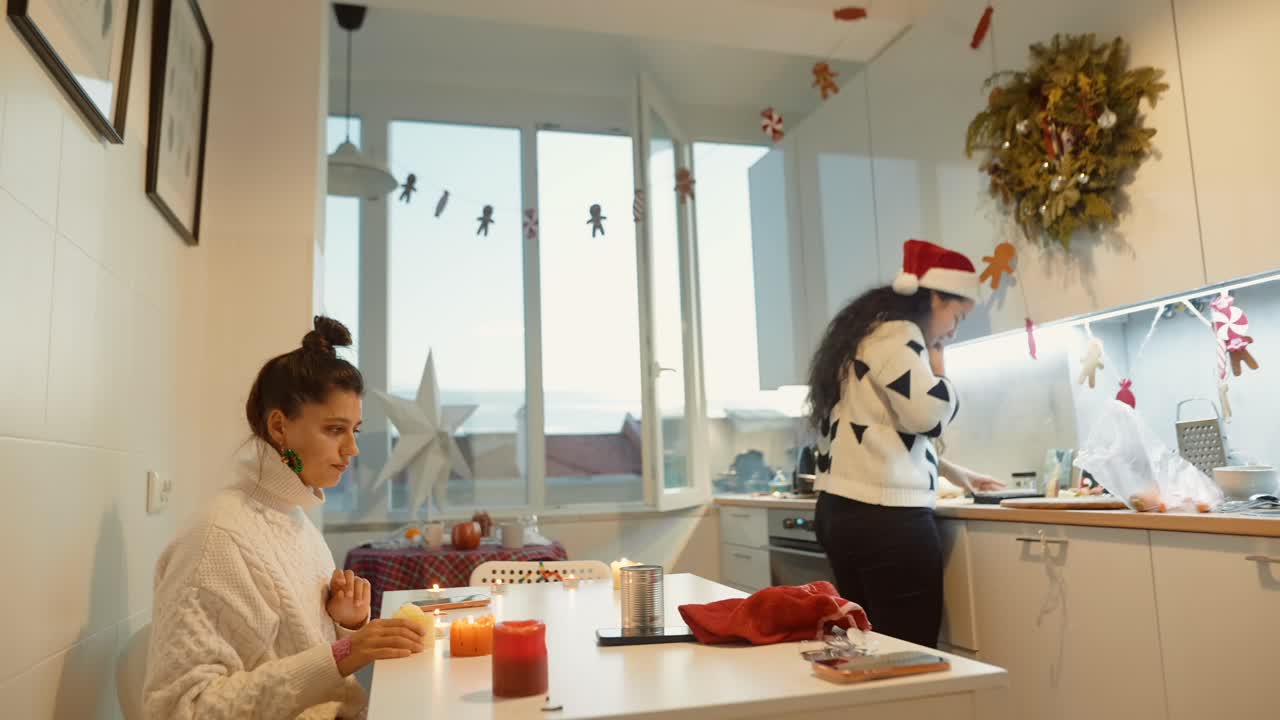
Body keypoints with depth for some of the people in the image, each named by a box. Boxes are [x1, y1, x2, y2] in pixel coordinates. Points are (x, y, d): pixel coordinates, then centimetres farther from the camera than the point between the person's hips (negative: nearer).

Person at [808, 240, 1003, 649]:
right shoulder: (896, 333, -8)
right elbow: (930, 415, -16)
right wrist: (936, 365, 3)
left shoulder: (868, 335, 22)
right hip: (885, 518, -10)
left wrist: (953, 473, 29)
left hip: (842, 511, 10)